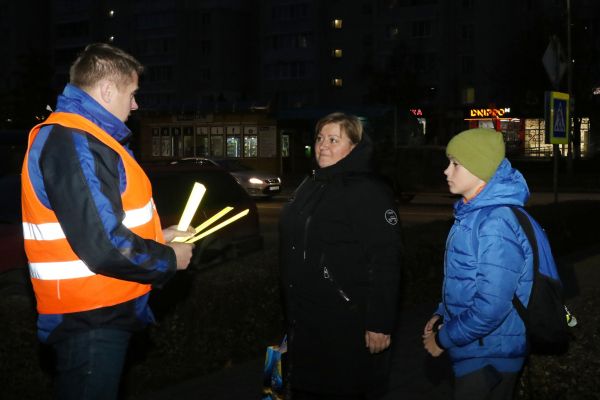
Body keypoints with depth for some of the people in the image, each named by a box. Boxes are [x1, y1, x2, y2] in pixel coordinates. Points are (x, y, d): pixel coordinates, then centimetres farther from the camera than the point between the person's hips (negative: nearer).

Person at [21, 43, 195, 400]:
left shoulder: (76, 137, 13)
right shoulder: (74, 143, -22)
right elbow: (104, 248, -28)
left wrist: (155, 237, 14)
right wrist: (169, 259, -13)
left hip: (99, 315, 11)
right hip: (90, 321, -11)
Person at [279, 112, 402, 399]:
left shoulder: (369, 191, -14)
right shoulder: (311, 185, 13)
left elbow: (385, 262, -20)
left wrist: (380, 323, -22)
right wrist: (291, 310, 22)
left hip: (346, 325, -8)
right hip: (303, 321, 8)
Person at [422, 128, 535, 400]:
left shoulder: (496, 225, -25)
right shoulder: (473, 213, 5)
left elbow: (491, 308, -28)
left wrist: (443, 339, -17)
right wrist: (441, 315, 8)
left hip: (488, 357, -9)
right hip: (473, 350, 9)